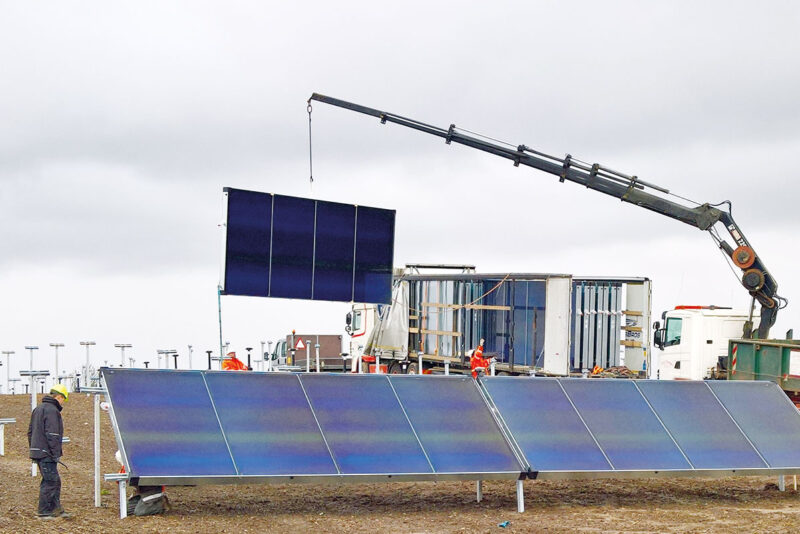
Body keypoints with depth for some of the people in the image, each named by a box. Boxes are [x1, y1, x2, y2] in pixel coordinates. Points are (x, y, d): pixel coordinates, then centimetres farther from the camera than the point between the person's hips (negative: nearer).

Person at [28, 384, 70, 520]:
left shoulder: (38, 409, 17)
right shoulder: (52, 411, -14)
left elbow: (30, 431, 22)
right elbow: (52, 435, -20)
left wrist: (33, 450, 24)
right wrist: (55, 454, -16)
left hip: (37, 451, 10)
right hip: (46, 453, -10)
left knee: (55, 481, 15)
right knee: (50, 481, -4)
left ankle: (56, 509, 18)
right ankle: (43, 512, -1)